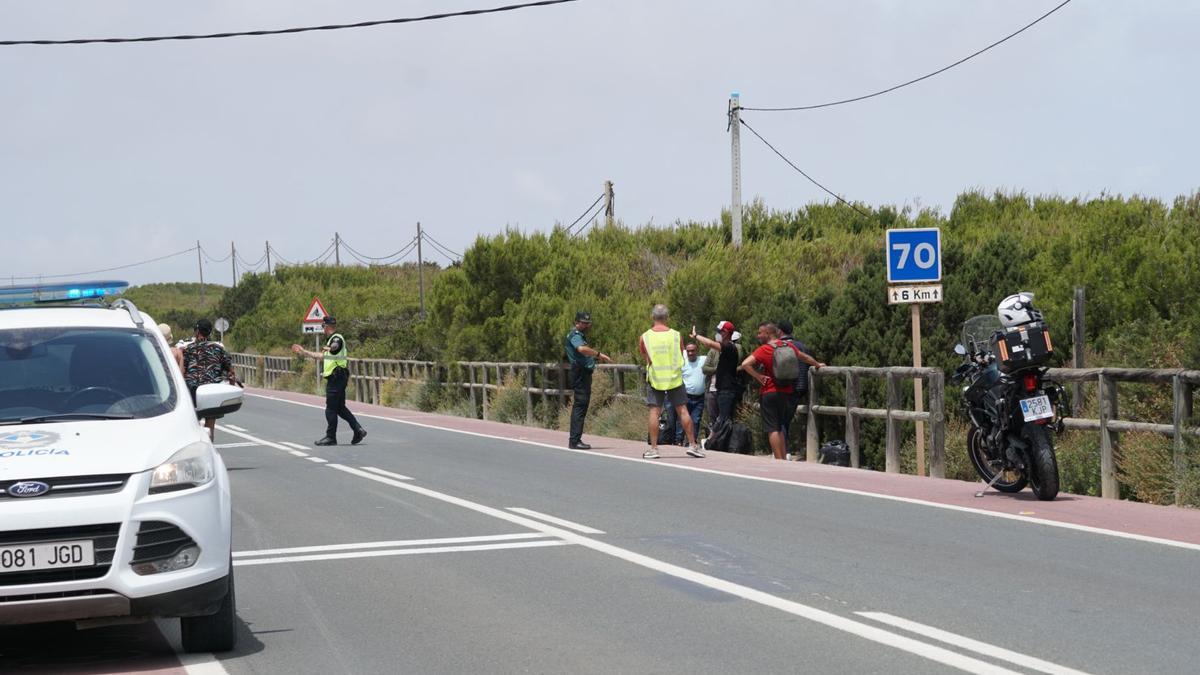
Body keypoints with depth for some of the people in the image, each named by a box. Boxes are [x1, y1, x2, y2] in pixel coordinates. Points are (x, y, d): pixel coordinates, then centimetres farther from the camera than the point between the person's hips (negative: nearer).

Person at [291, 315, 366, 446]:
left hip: (336, 378, -10)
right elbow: (322, 356, 34)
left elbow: (335, 347, -30)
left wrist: (329, 348, -46)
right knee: (340, 408, 11)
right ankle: (358, 430, 7)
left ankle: (331, 437, 3)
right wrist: (303, 351, 39)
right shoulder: (332, 340, 22)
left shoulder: (337, 338, -9)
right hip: (337, 378, 10)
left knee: (331, 409, -3)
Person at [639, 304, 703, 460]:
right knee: (682, 410, 6)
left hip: (655, 378, -1)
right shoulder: (676, 335, -2)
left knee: (654, 412, 2)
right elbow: (681, 356, 9)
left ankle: (653, 448, -2)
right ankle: (692, 445, 9)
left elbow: (645, 357, 9)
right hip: (675, 377, 1)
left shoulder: (644, 337, -3)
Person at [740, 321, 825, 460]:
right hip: (788, 393, 6)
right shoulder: (788, 346, 6)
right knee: (781, 428, 17)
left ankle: (779, 460, -9)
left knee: (772, 429, -4)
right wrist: (817, 364, 41)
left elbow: (745, 364, -24)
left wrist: (759, 377, -14)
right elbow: (804, 357, 23)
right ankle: (784, 459, 16)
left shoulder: (764, 350, -12)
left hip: (770, 393, -6)